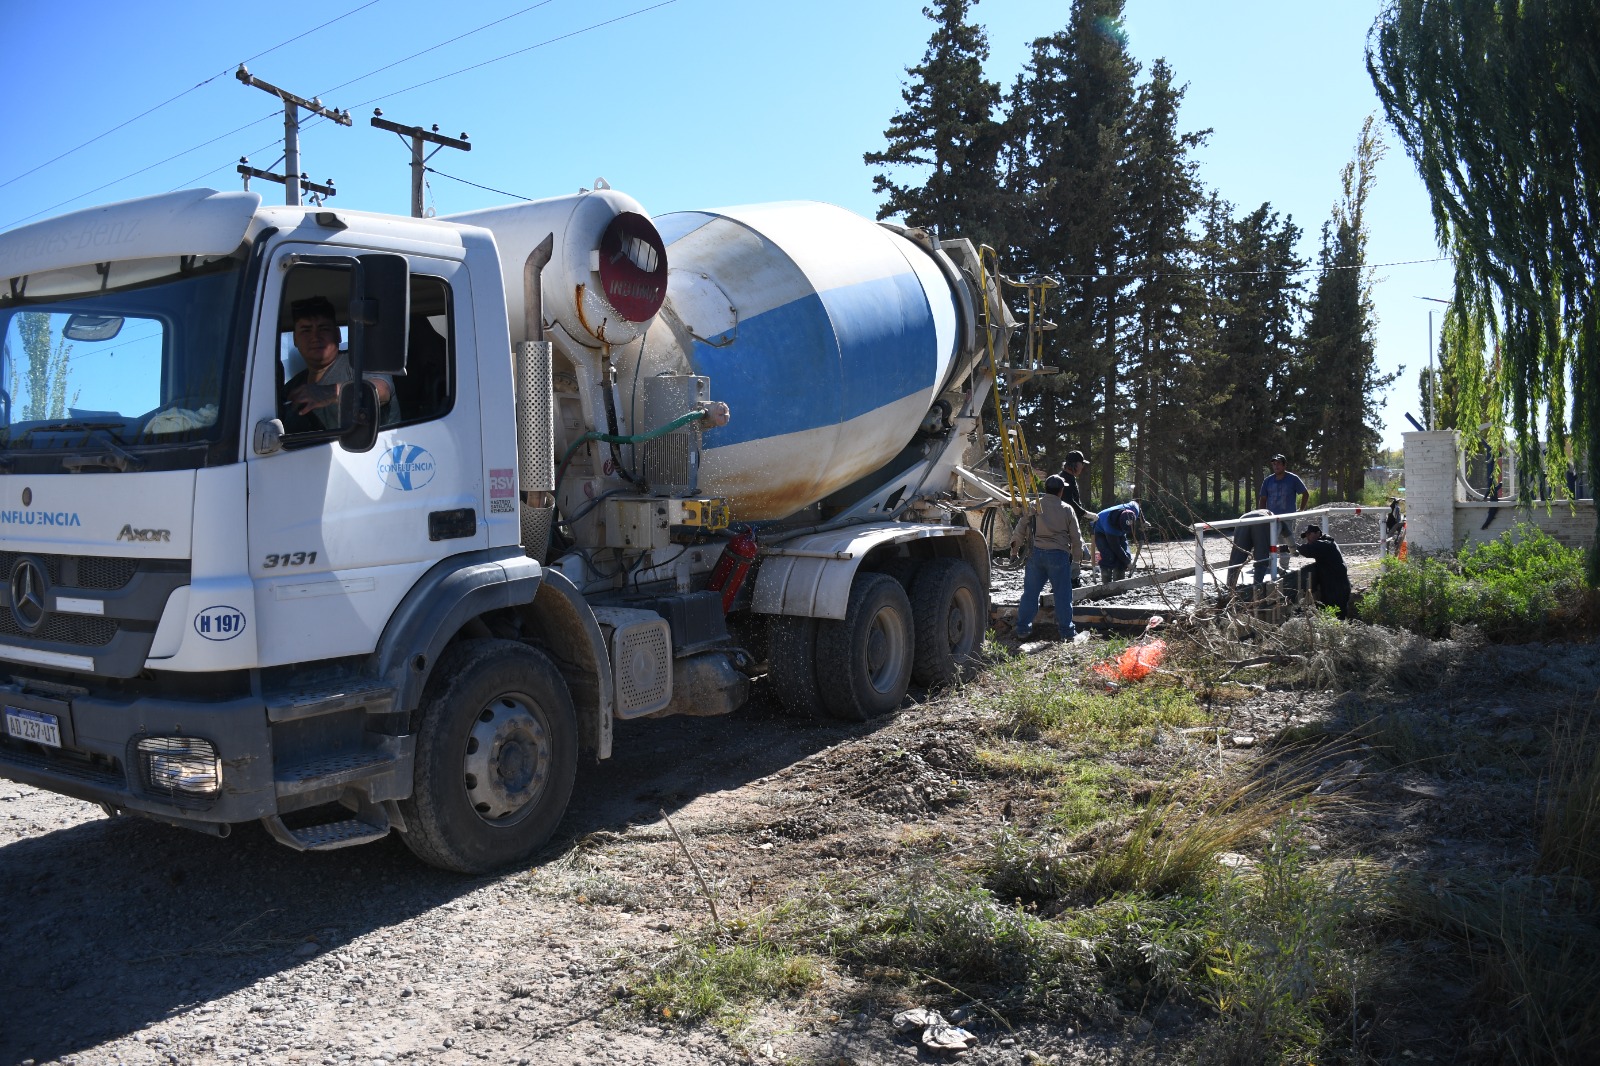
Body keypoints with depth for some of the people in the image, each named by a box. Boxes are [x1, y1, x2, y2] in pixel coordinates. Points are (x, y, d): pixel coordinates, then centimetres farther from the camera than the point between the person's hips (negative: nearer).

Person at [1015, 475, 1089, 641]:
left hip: (1036, 552, 2)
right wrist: (1078, 554, 18)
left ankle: (1022, 629, 10)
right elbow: (1076, 537, 6)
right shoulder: (1067, 510, 1)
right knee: (1062, 594, 4)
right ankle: (1067, 632, 8)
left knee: (1030, 592, 7)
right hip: (1058, 554, -2)